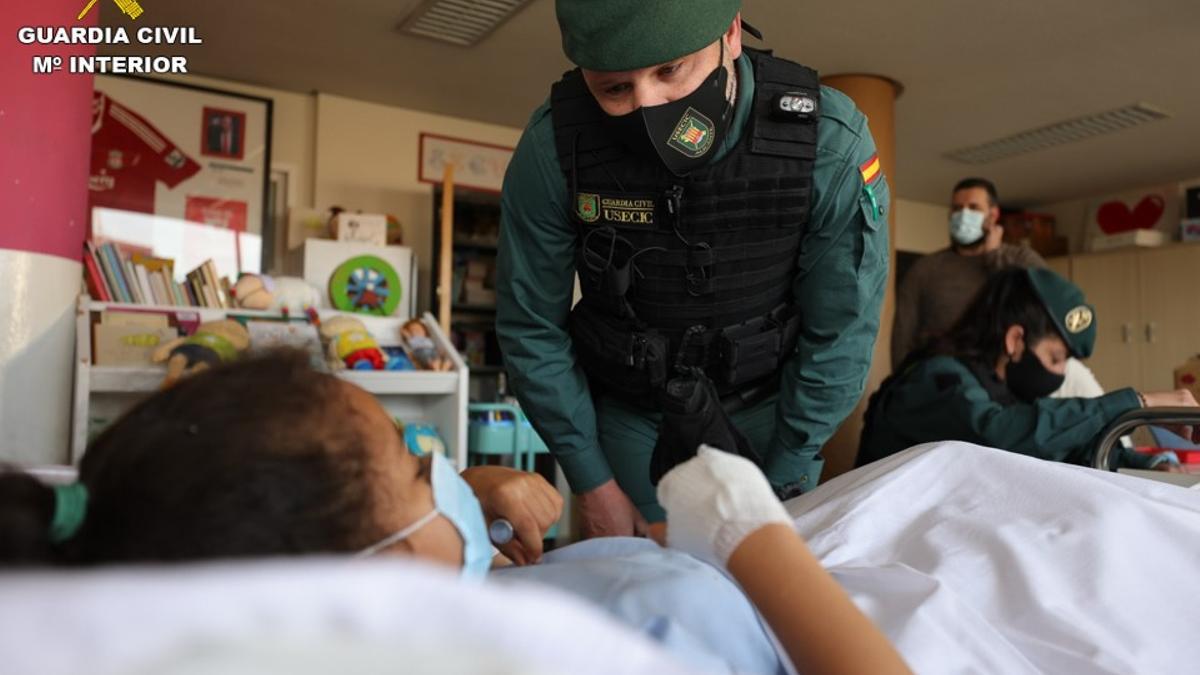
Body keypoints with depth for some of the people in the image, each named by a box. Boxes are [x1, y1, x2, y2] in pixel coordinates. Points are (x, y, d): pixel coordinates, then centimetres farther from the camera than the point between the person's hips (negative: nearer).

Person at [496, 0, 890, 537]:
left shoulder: (830, 145, -25)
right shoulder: (554, 144, -23)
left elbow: (840, 332, -13)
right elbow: (531, 327, -11)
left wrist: (779, 484, -8)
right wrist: (592, 483, -6)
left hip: (767, 410, 0)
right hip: (628, 413, 0)